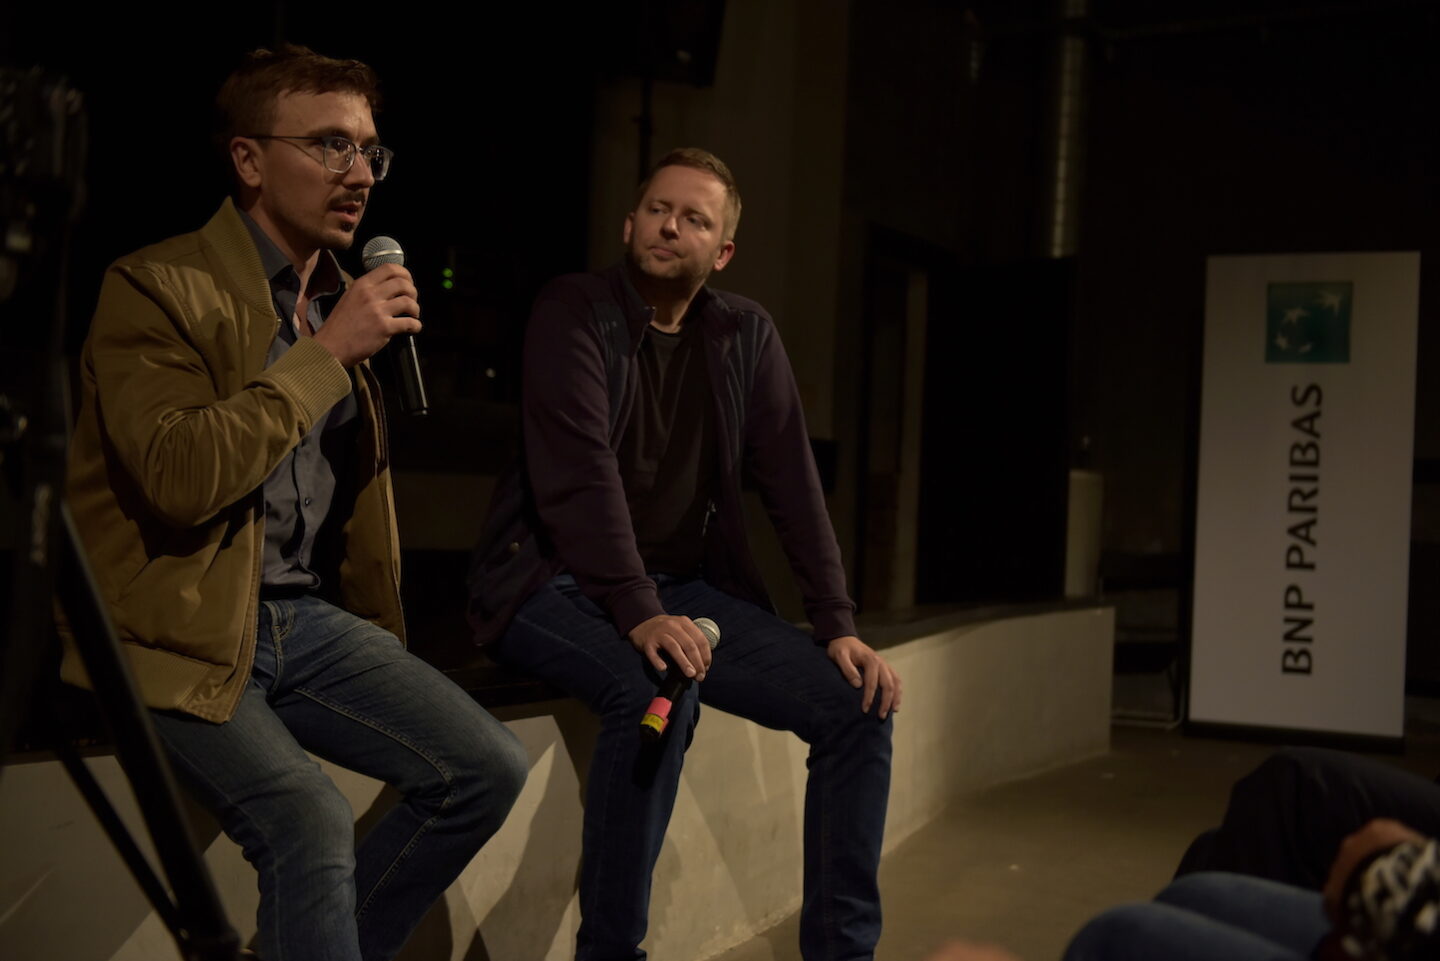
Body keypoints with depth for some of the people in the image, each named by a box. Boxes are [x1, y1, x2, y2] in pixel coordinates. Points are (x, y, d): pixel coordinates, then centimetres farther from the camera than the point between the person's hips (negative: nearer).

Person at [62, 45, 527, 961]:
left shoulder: (342, 299, 12)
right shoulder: (157, 288, -10)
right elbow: (179, 479, -25)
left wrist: (374, 640, 20)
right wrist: (328, 353, -19)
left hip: (305, 619, 7)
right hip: (180, 634, -6)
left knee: (489, 768, -6)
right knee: (312, 820, -27)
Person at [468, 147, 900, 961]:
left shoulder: (746, 334, 6)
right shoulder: (576, 310, -9)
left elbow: (793, 483, 2)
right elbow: (579, 471, -22)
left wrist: (839, 626, -7)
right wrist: (636, 614, -33)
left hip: (682, 584, 5)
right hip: (556, 581, -5)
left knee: (857, 701, -9)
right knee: (658, 688, -36)